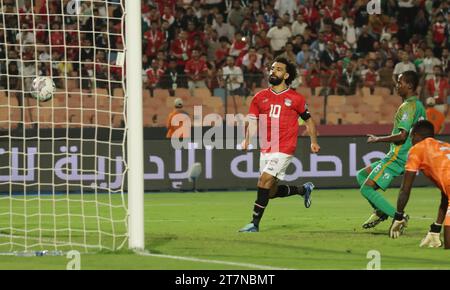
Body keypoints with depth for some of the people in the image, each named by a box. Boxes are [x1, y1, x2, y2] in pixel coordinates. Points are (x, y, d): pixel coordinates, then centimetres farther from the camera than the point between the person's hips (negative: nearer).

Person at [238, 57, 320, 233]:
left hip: (284, 149, -5)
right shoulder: (260, 97, 9)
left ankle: (255, 223, -12)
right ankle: (304, 189, 36)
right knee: (272, 192, 10)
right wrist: (247, 141, -9)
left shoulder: (295, 99, 1)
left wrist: (314, 142, 6)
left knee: (264, 183, -18)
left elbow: (308, 120, 13)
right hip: (266, 149, 5)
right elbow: (253, 122, 8)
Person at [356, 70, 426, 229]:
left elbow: (402, 135, -24)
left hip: (397, 157, -10)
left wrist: (378, 139, -14)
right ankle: (380, 211, 10)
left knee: (367, 189, -12)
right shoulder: (419, 105, 14)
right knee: (361, 175, 17)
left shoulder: (408, 106, -17)